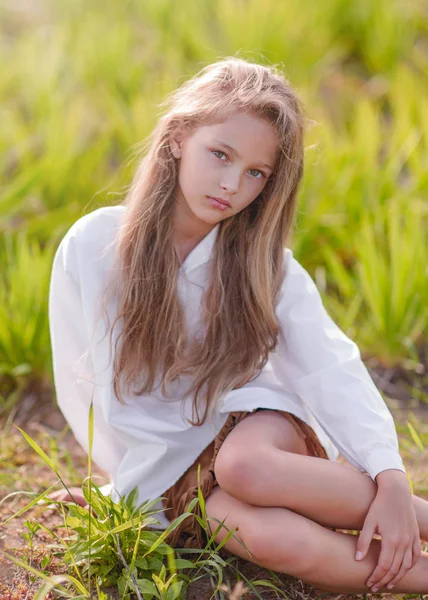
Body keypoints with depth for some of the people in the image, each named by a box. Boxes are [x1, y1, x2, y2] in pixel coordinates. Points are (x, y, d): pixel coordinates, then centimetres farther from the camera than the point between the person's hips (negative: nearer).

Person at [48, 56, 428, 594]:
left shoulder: (263, 263, -5)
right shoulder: (93, 247, -8)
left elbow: (335, 371, -14)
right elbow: (78, 383, 2)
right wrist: (133, 479, -2)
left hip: (252, 424, 1)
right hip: (163, 464, 0)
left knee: (247, 463, -37)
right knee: (267, 537, -33)